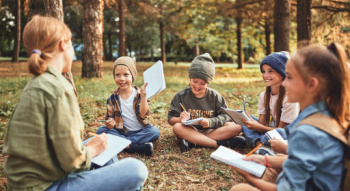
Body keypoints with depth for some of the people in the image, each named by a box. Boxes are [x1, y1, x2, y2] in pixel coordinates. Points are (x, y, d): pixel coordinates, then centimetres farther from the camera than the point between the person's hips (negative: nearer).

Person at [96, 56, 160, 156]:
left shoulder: (138, 94, -3)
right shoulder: (113, 98, 2)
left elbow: (143, 114, -15)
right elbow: (110, 117, 5)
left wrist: (143, 95, -25)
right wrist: (110, 123, -19)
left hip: (140, 132, -2)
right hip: (121, 132, 2)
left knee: (154, 131, -28)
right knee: (101, 130, -22)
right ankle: (137, 146, -31)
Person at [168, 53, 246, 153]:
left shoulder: (215, 96, 4)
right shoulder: (181, 96, 1)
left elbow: (225, 116, -1)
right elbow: (171, 119, -2)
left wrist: (210, 122, -20)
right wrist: (180, 119, -25)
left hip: (210, 131, 1)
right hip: (190, 131, -1)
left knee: (235, 128, -22)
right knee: (177, 127, -35)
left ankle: (192, 142, -30)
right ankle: (220, 143, -34)